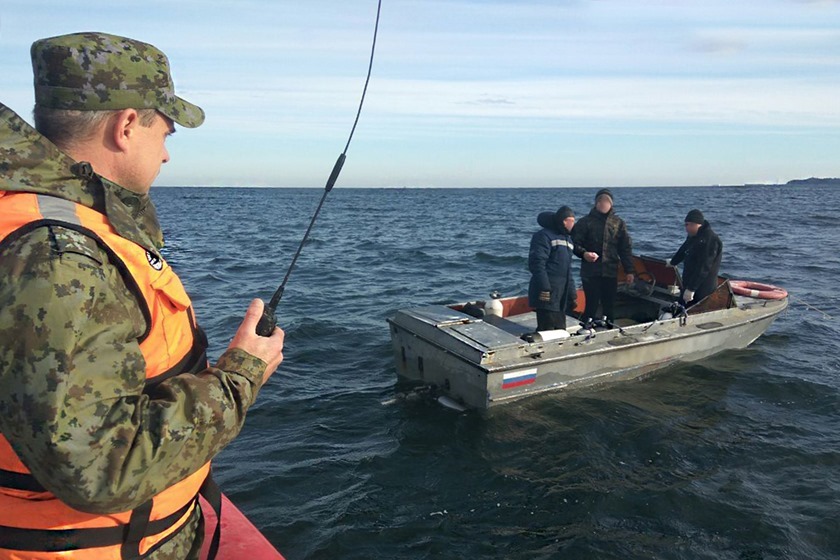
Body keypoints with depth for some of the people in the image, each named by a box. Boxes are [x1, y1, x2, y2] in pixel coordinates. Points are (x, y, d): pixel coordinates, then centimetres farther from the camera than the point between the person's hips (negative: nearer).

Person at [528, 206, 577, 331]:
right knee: (546, 330, -11)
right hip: (548, 295, -9)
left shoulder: (568, 239, 21)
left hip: (562, 296, 9)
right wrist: (544, 288, -23)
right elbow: (537, 263, -17)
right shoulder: (544, 236, -8)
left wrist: (572, 293, 22)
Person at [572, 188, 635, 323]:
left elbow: (626, 248, 11)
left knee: (610, 307, 7)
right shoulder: (586, 222, 2)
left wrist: (629, 271, 7)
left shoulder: (618, 223, 11)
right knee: (592, 306, -6)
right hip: (590, 272, -3)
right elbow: (575, 244, 1)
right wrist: (583, 253, -20)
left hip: (611, 273, 3)